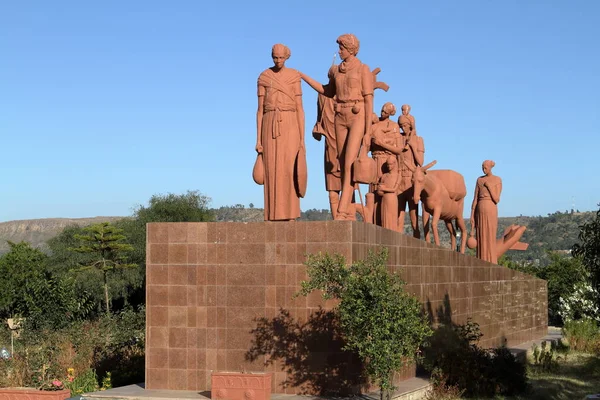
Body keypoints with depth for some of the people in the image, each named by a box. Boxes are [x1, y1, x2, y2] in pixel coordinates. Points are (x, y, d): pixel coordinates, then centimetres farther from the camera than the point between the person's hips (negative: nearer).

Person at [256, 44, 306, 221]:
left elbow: (300, 109, 3)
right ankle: (274, 217, 1)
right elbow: (260, 110, 7)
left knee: (289, 170, -9)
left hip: (290, 126, -1)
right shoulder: (263, 78, 8)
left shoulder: (294, 77, 4)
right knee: (272, 171, -3)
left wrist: (302, 139, -3)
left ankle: (290, 217, -6)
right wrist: (258, 140, 1)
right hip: (270, 127, 1)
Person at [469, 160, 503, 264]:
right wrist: (472, 215, 5)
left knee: (490, 238, -5)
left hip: (491, 210, -4)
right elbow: (475, 198, 10)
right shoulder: (479, 180, 11)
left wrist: (489, 186, -11)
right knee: (481, 238, 4)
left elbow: (496, 199, -7)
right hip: (480, 210, 4)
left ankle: (491, 264, -1)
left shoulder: (498, 180, -1)